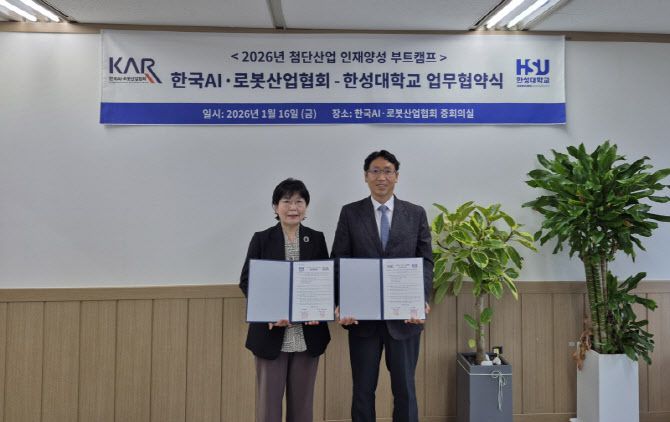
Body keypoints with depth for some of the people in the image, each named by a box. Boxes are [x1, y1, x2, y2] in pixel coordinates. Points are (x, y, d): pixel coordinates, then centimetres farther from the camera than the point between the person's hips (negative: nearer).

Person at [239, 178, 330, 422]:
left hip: (308, 334, 2)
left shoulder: (316, 239, 5)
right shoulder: (261, 239, -1)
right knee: (268, 399, 8)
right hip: (270, 333, -2)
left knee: (302, 401, 14)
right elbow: (246, 281, -3)